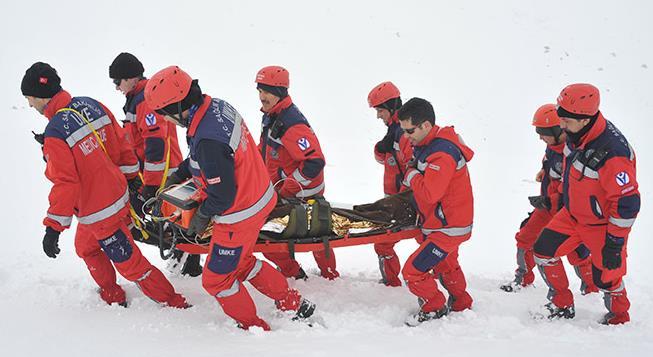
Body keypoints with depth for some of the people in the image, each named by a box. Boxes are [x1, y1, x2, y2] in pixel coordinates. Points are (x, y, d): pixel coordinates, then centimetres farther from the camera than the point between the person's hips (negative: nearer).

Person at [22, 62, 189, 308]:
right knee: (86, 248, 29)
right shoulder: (91, 105, -3)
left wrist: (53, 228, -18)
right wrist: (133, 180, 18)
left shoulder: (55, 134, -25)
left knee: (130, 264, 5)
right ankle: (113, 298, 43)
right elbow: (121, 147, 6)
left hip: (101, 214, -9)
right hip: (118, 193, 9)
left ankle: (175, 305, 14)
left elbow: (65, 184, -26)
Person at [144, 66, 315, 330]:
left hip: (239, 215, -9)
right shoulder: (217, 106, -6)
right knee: (240, 263, 28)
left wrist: (202, 215, -8)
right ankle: (293, 303, 35)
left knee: (216, 279, 11)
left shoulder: (207, 140, -35)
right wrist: (180, 173, 17)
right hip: (258, 196, 9)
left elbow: (222, 195, -25)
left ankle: (254, 327, 28)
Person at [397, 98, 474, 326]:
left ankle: (435, 308, 12)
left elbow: (430, 193, -35)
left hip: (448, 227, -10)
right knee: (446, 266, 30)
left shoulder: (442, 153, -29)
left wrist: (411, 177, -18)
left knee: (413, 271, -8)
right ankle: (461, 305, 48)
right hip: (444, 222, 10)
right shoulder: (425, 144, 3)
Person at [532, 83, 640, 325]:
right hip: (572, 214, 8)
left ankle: (619, 317, 35)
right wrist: (563, 197, 23)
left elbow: (627, 202, -28)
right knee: (543, 251, 6)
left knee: (605, 277, 6)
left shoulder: (612, 153, -35)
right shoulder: (576, 135, -10)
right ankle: (562, 305, 24)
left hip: (603, 225, -8)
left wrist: (615, 241, -22)